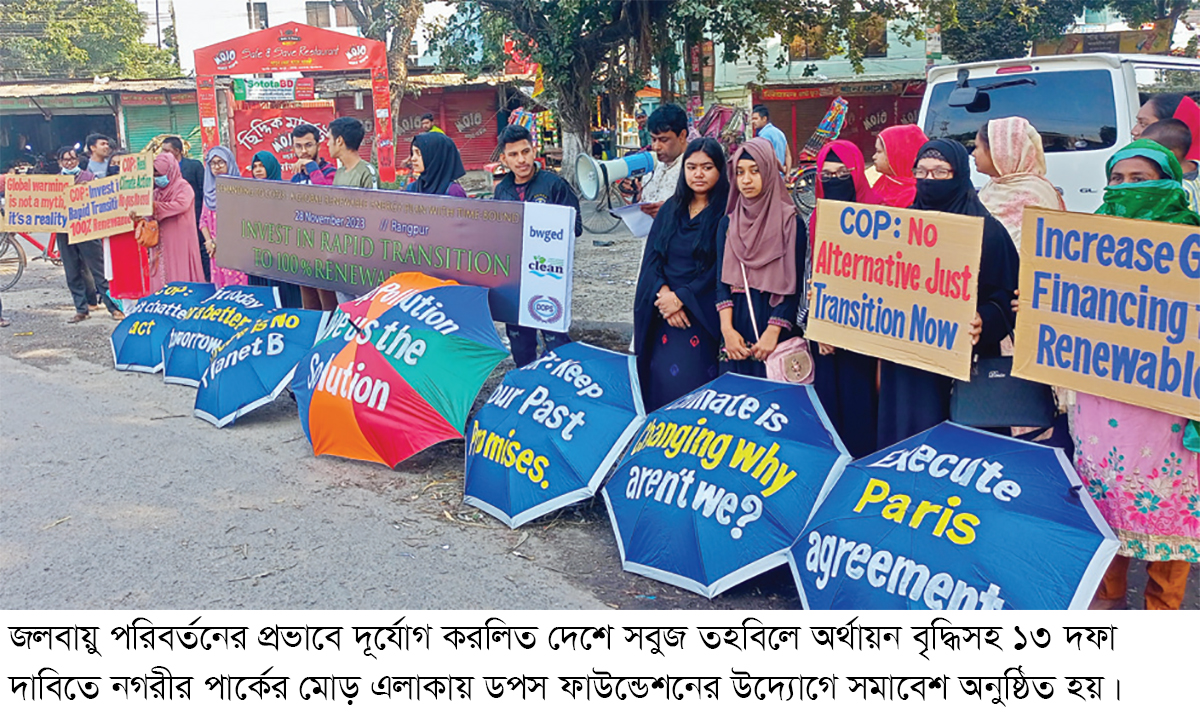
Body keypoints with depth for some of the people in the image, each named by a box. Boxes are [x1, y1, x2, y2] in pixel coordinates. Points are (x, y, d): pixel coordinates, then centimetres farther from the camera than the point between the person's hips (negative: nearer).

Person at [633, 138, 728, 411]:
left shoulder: (727, 213, -3)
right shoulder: (670, 209, 13)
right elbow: (652, 257, 8)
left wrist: (681, 297, -12)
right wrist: (664, 295, -9)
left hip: (703, 314, -4)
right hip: (663, 316, 5)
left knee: (691, 381, -11)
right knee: (660, 377, 0)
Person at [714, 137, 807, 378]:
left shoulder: (791, 223, -2)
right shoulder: (728, 223, 10)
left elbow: (793, 285, -7)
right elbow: (721, 280, 4)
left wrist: (772, 333, -16)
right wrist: (727, 329, -9)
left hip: (774, 323, -3)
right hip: (736, 324, 3)